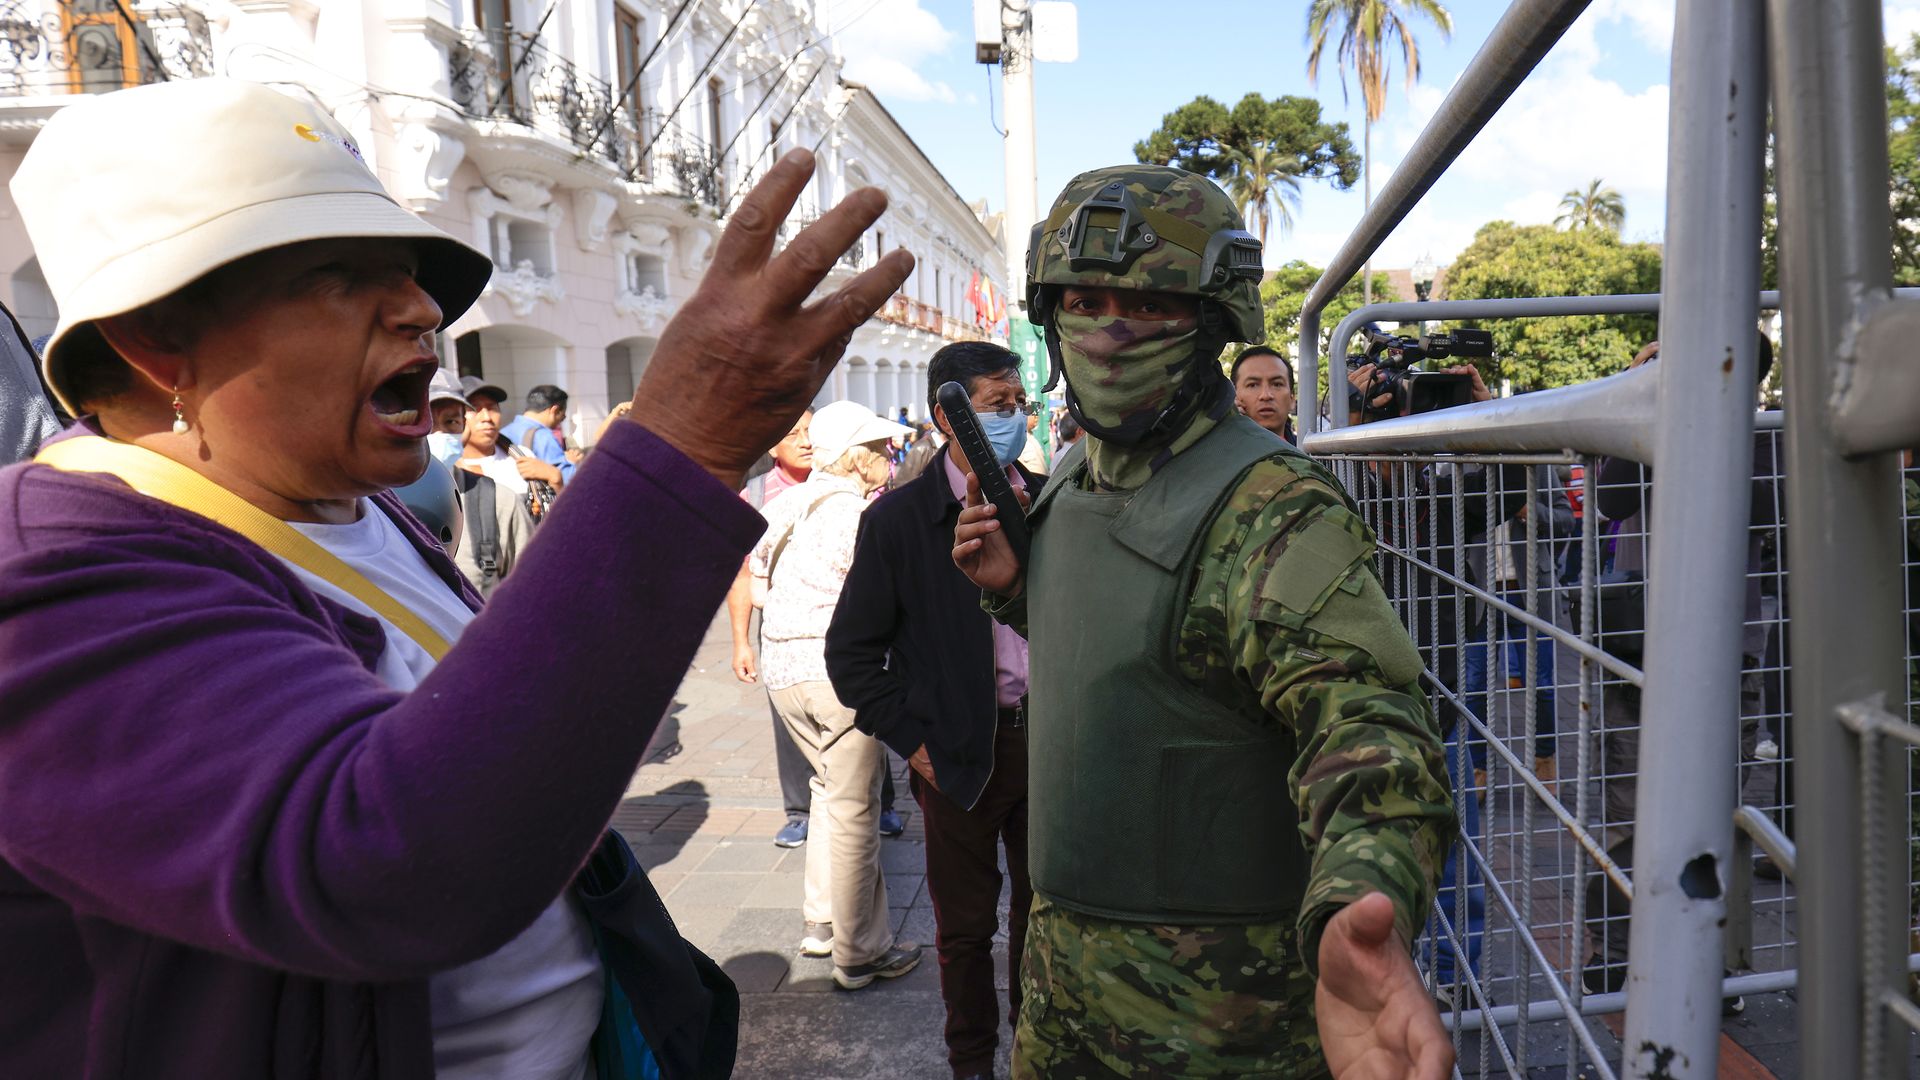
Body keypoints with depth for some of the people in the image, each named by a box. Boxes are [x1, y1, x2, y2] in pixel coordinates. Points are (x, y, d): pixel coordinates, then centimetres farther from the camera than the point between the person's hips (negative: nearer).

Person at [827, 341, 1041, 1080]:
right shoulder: (899, 517, -9)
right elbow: (851, 650, -5)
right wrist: (912, 741, -9)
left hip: (1046, 736, 3)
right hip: (960, 753, -3)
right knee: (966, 923, 13)